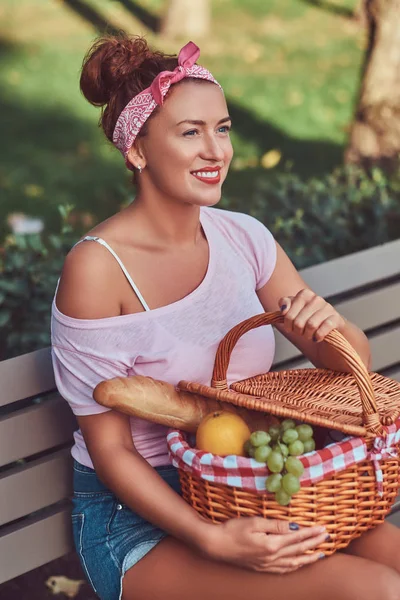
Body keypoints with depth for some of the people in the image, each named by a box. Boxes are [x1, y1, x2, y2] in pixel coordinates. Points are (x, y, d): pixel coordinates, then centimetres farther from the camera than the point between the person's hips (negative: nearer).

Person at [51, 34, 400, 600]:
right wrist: (214, 539, -25)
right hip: (140, 517, -5)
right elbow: (109, 451, -13)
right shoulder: (97, 267, -16)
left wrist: (330, 325, -18)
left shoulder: (244, 237, 1)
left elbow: (354, 364, 5)